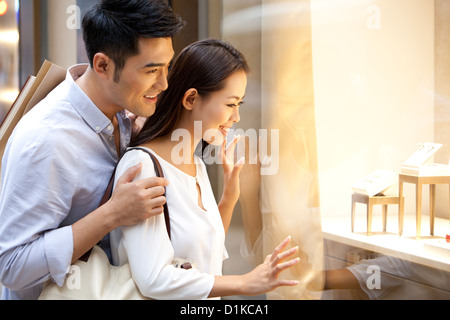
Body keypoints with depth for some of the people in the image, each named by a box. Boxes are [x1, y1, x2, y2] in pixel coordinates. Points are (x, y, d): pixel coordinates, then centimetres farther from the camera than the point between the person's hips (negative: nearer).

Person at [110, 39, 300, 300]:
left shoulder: (197, 166, 11)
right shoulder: (142, 164, -15)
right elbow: (154, 280, -23)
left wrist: (230, 197, 6)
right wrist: (246, 284, -19)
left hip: (206, 306, 7)